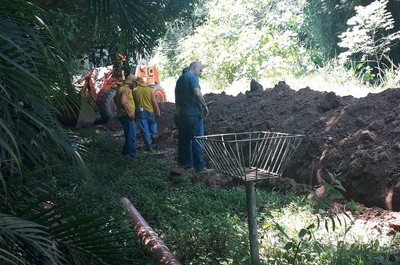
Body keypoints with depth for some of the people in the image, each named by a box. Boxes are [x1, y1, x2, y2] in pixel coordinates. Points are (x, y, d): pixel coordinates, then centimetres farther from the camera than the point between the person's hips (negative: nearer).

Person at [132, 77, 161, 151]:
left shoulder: (135, 91, -2)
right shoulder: (149, 89, -3)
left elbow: (133, 102, 4)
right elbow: (154, 102, -4)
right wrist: (158, 112, 3)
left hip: (140, 112, -1)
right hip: (150, 111, 1)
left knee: (145, 129, 5)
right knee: (153, 123, 28)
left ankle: (149, 146, 6)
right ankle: (154, 134, 2)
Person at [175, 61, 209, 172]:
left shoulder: (180, 79, 15)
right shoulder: (193, 77, -11)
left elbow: (177, 97, 20)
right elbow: (197, 93, -25)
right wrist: (205, 105, -15)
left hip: (182, 113, 8)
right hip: (194, 114, -8)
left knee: (184, 139, 14)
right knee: (197, 140, -5)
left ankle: (183, 162, 20)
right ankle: (199, 166, -3)